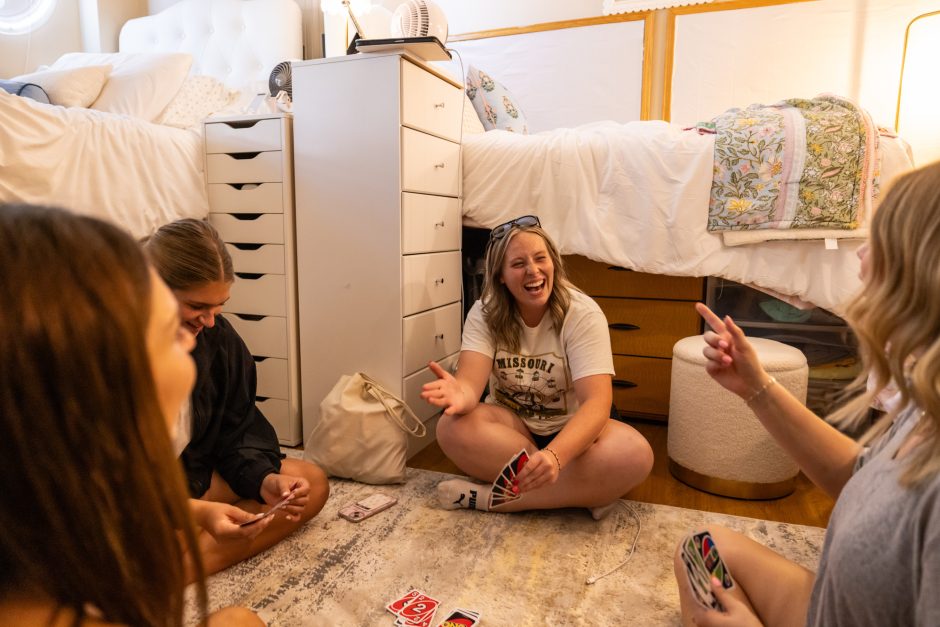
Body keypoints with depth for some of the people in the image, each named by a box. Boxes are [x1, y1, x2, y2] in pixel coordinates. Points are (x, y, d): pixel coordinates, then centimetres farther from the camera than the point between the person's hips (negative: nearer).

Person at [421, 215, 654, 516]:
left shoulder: (583, 314, -18)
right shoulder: (484, 313, -10)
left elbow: (597, 402, -28)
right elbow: (471, 381, -24)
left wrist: (553, 456, -47)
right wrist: (460, 394, -51)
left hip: (570, 430, -1)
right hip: (511, 424, 2)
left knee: (635, 454, -31)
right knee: (452, 428, -29)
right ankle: (585, 492, -22)